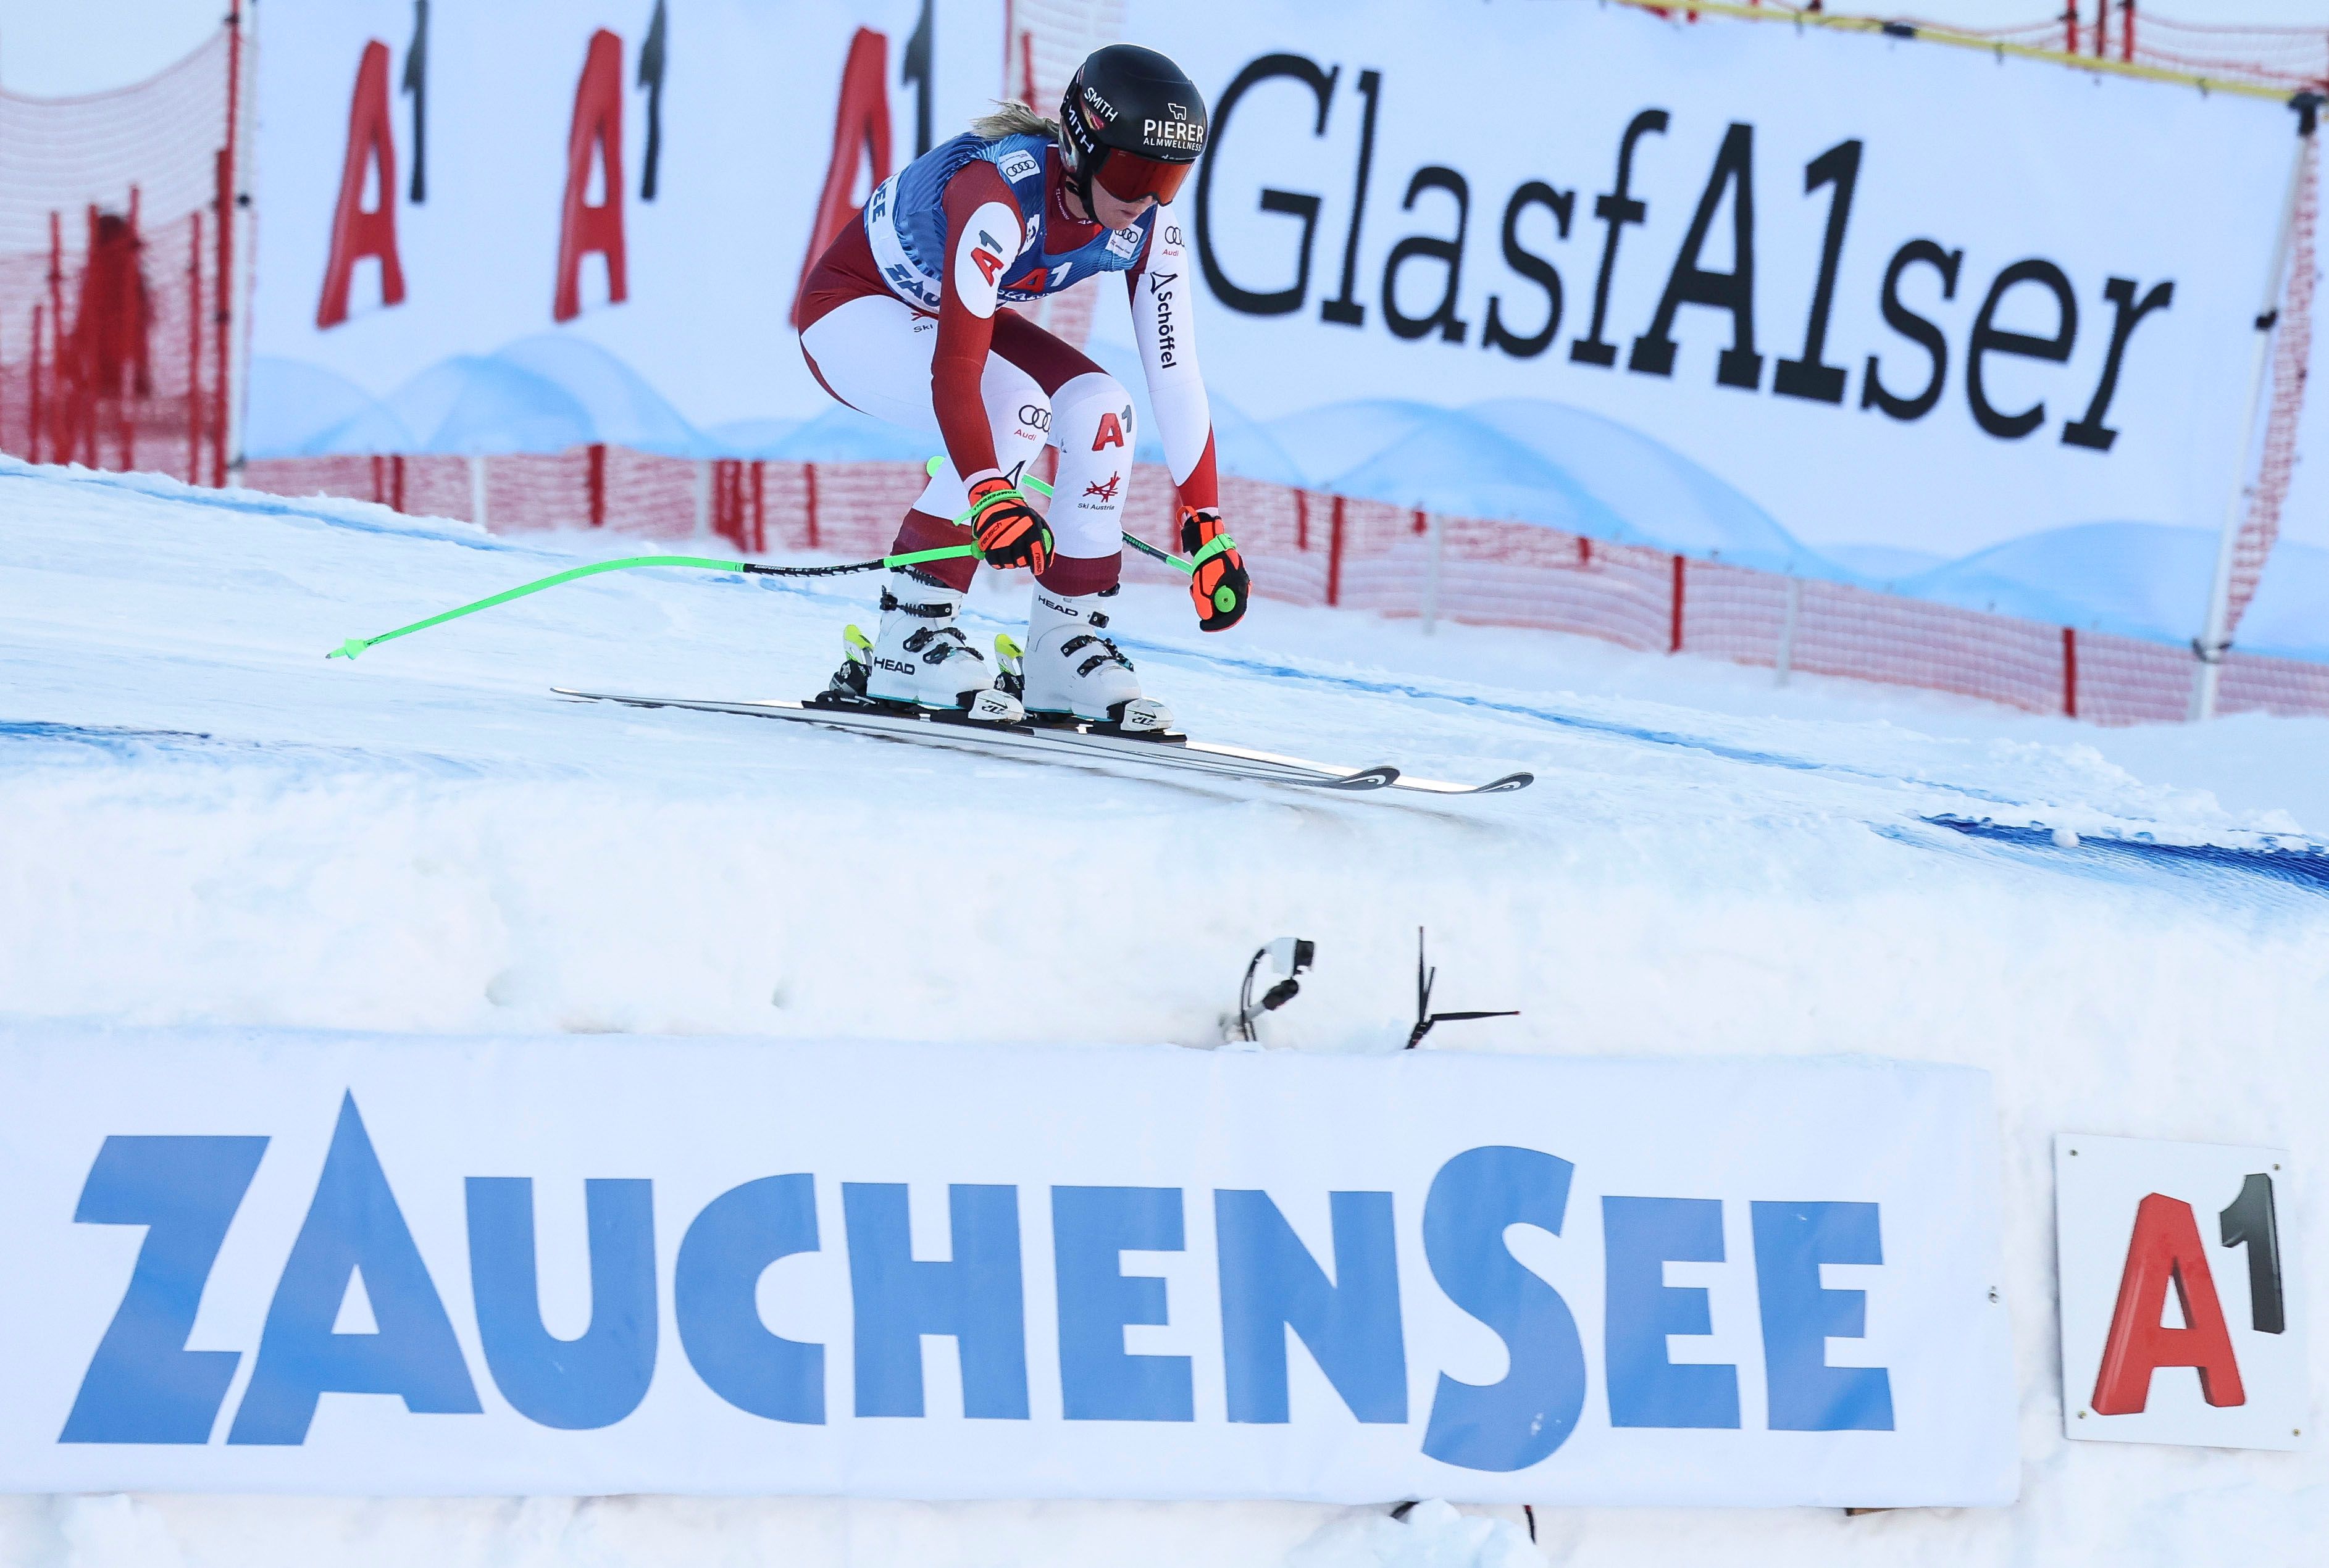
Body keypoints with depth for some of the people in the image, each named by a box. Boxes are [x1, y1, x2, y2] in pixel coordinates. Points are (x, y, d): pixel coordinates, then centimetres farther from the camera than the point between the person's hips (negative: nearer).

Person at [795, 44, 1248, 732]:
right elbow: (955, 370, -43)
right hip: (852, 305, -7)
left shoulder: (1150, 228, -17)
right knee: (1013, 407, -31)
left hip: (950, 312, 7)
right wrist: (991, 500, -54)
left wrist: (1208, 526, -14)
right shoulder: (1000, 196, -38)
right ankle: (909, 640, -24)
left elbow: (1175, 377, -11)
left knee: (1101, 408, -16)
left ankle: (1064, 644, -7)